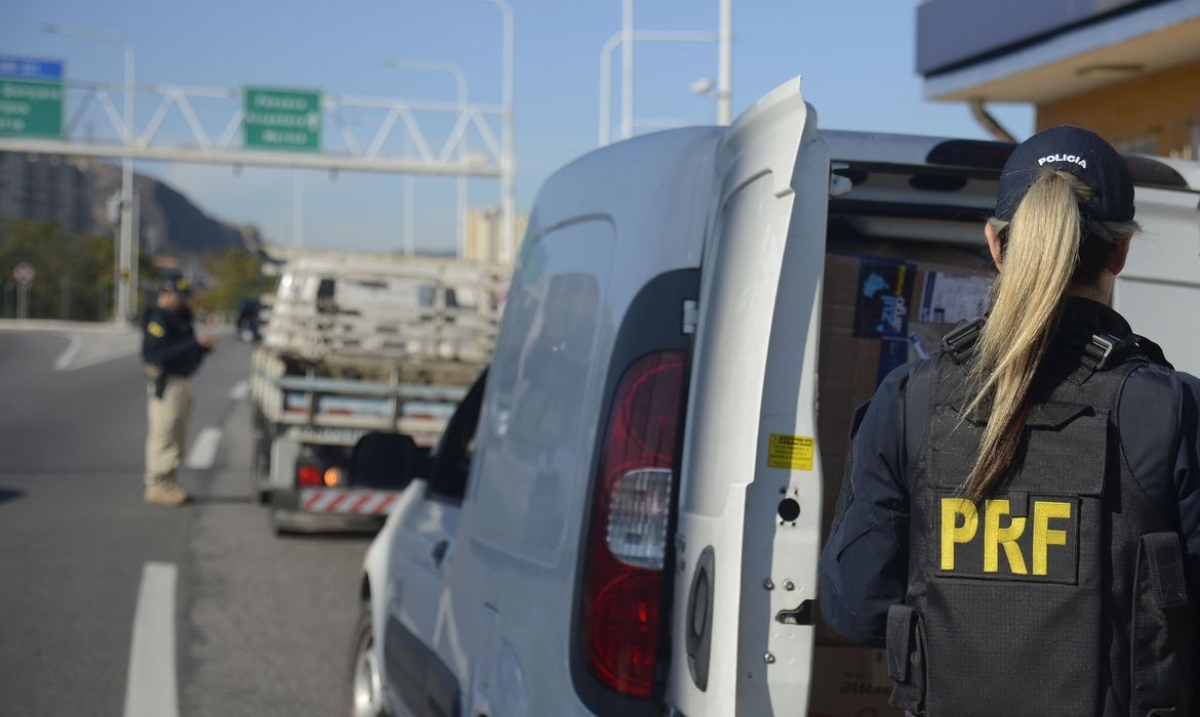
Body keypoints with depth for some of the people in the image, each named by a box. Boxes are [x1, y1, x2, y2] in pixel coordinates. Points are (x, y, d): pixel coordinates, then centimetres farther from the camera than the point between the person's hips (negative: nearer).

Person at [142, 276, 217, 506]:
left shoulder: (180, 317, 17)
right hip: (166, 383, -10)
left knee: (177, 437, 13)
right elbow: (162, 353, -23)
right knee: (162, 436, -8)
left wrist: (204, 347, 0)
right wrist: (195, 343, -23)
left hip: (183, 381, 10)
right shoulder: (157, 318, -12)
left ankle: (168, 484, 20)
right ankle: (157, 486, -5)